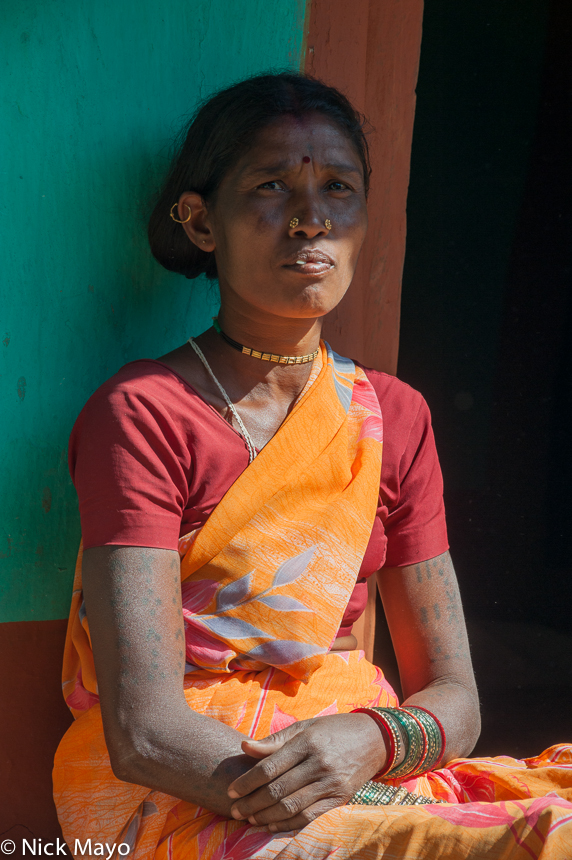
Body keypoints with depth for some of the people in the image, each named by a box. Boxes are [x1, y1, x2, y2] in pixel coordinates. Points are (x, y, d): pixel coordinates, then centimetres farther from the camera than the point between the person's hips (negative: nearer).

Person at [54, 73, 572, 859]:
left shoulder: (396, 418, 7)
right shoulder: (140, 415, -10)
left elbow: (452, 695, 5)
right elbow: (145, 733, -17)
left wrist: (370, 739, -19)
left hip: (365, 772, 6)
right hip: (181, 797, -5)